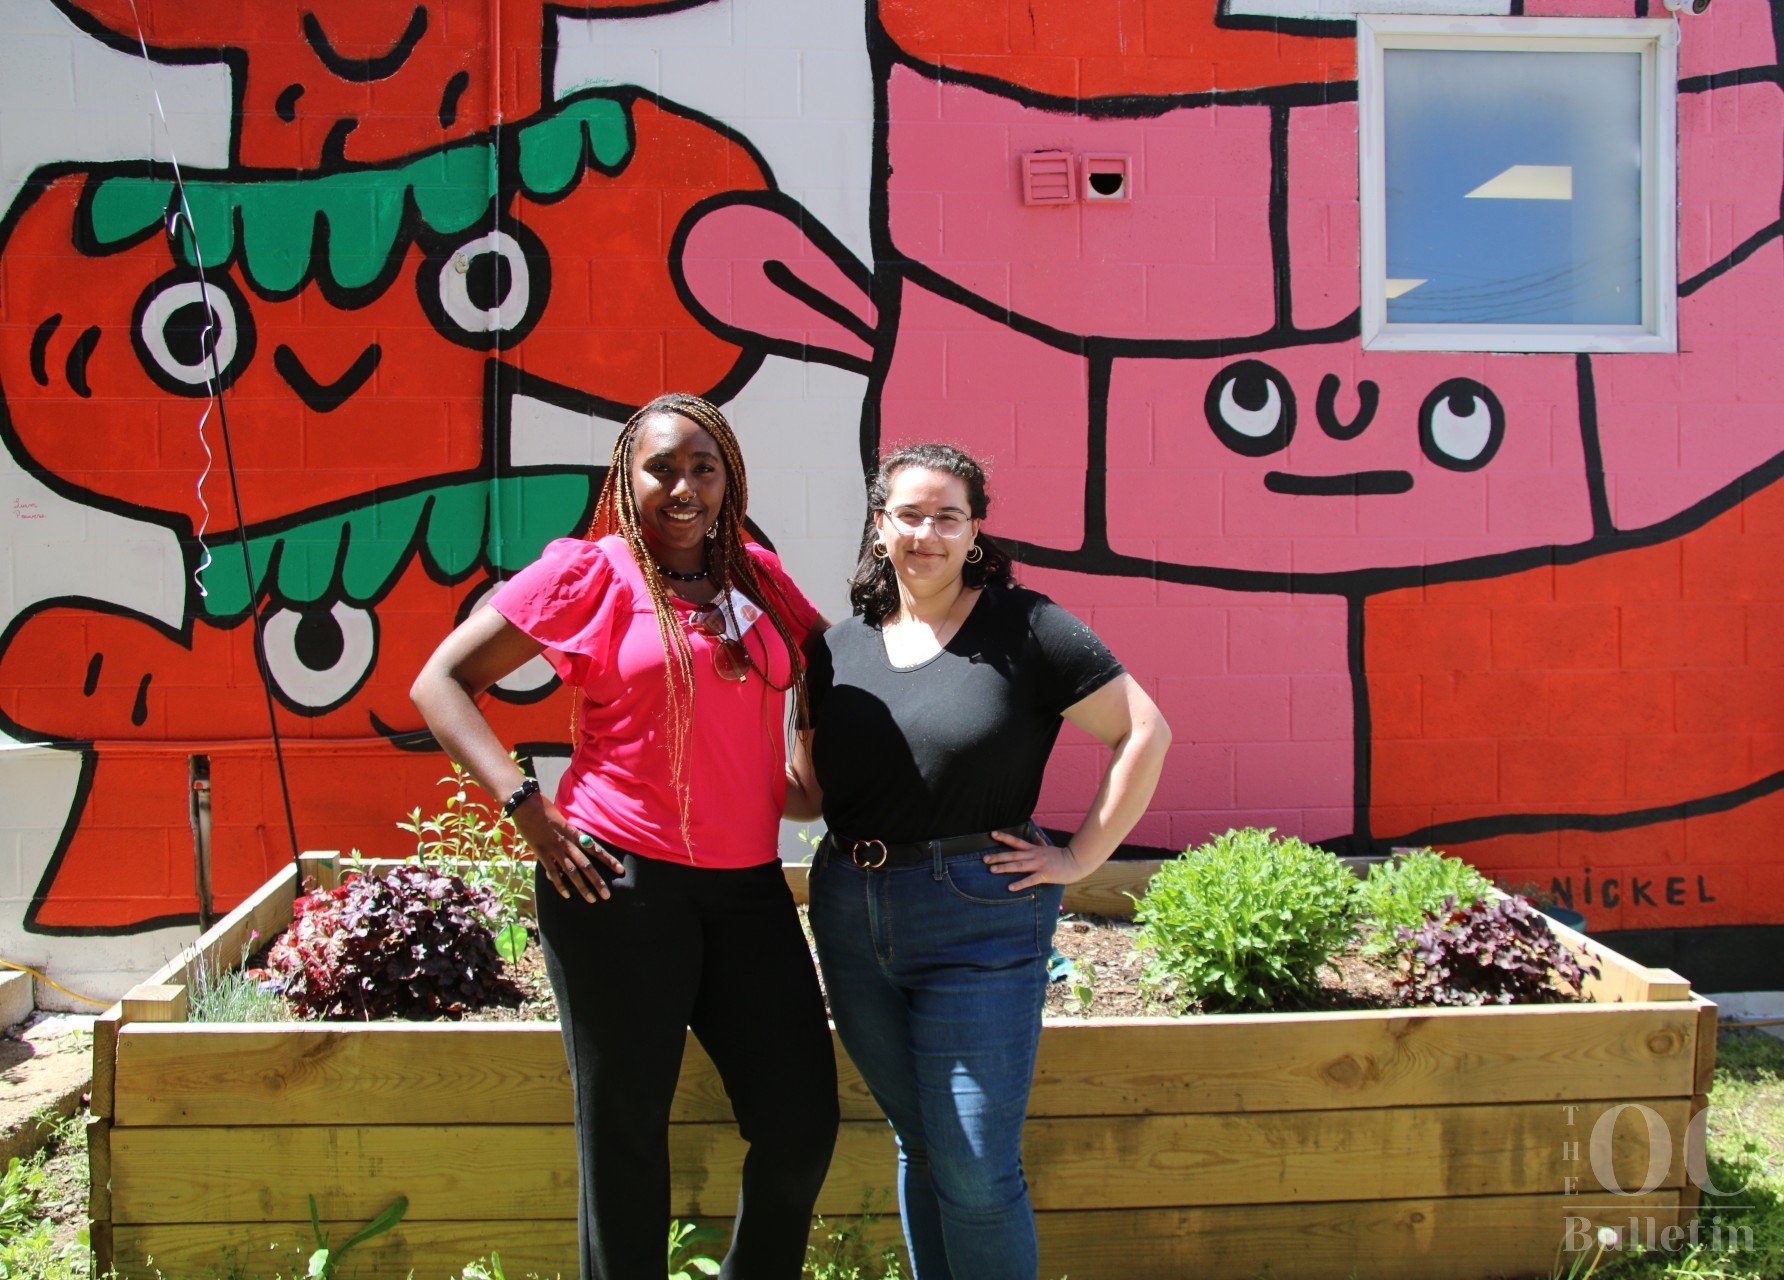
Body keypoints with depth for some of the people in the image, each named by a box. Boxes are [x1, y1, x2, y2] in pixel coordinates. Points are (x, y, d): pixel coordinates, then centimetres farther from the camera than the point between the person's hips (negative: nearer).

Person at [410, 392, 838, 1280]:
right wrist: (528, 809, -12)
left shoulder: (757, 576, 11)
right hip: (621, 879, -4)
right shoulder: (588, 572, -2)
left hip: (749, 887, 5)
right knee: (626, 1133, 6)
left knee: (803, 1127, 6)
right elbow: (440, 683, -2)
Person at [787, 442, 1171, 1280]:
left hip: (981, 919, -5)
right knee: (919, 1149, 17)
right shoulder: (842, 647, 9)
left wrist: (1080, 858, -8)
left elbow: (1145, 732, -7)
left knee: (975, 1172, -2)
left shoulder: (1022, 627, -6)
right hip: (852, 916, 5)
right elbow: (809, 790, 14)